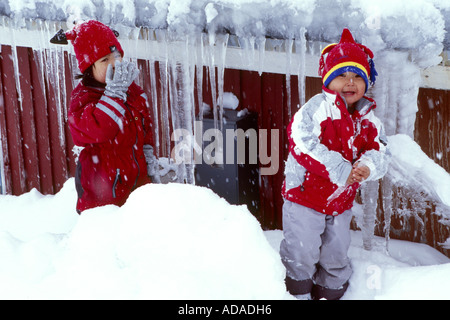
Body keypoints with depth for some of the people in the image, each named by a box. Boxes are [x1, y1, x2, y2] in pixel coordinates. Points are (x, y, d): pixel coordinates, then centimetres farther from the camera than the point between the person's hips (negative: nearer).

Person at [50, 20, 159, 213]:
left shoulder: (133, 91, 5)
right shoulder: (82, 98, -15)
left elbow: (145, 127, 17)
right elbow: (99, 129, -34)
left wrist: (149, 156, 12)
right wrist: (115, 90, -31)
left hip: (139, 178, 6)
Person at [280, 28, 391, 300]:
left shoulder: (368, 119, 3)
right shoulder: (318, 108, -16)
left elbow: (381, 152, 1)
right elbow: (303, 143, -27)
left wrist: (367, 166, -23)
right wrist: (341, 171, -27)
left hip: (342, 201, 6)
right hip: (305, 196, -5)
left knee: (336, 255, 19)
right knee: (302, 253, 1)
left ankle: (330, 293, 43)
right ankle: (298, 293, 26)